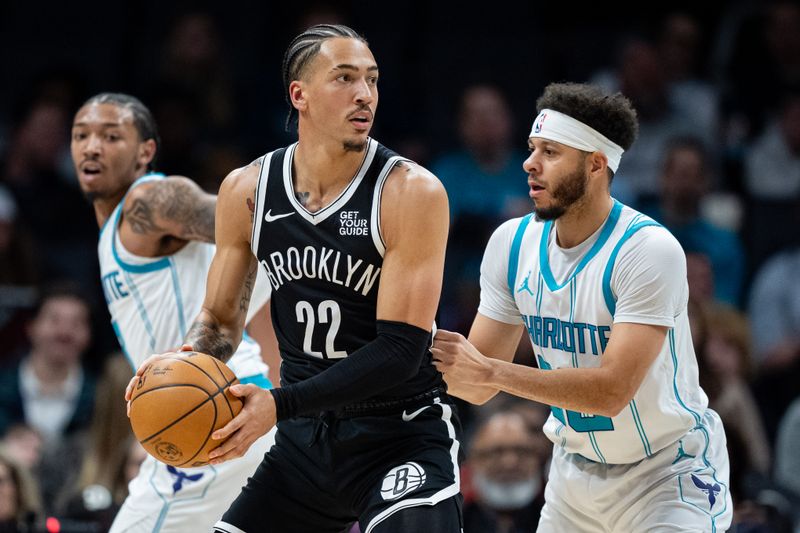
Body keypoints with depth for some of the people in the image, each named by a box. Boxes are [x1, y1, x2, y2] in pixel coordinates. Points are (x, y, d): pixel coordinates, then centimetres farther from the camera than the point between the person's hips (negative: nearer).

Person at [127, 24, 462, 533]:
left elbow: (400, 350, -19)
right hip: (307, 438, 5)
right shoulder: (246, 190, 0)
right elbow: (222, 317, 13)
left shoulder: (411, 192, -15)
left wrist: (281, 405, -27)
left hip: (402, 436, -5)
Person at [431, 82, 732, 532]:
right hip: (576, 472, 6)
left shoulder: (650, 250, -23)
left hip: (669, 475, -6)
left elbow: (612, 389, -31)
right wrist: (431, 352, -21)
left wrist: (490, 371, -33)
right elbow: (478, 388, 0)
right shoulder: (512, 242, -3)